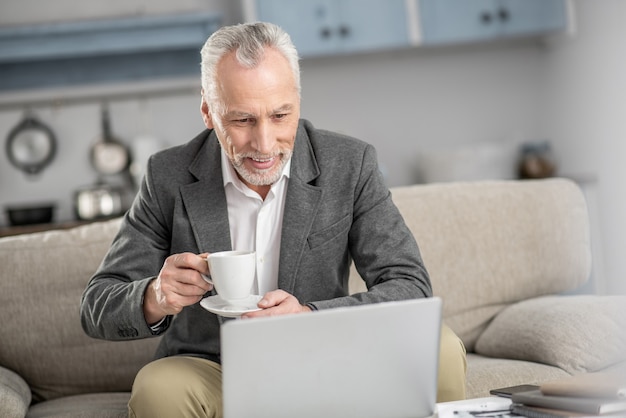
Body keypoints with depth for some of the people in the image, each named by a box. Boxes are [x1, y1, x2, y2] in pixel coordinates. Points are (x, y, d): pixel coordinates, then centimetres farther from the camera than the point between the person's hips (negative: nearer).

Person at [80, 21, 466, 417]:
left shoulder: (351, 165, -7)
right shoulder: (169, 178, -6)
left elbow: (411, 288, -12)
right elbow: (97, 307, -3)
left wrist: (311, 316, -31)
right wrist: (155, 300, -29)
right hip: (211, 380, 0)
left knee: (438, 349, -24)